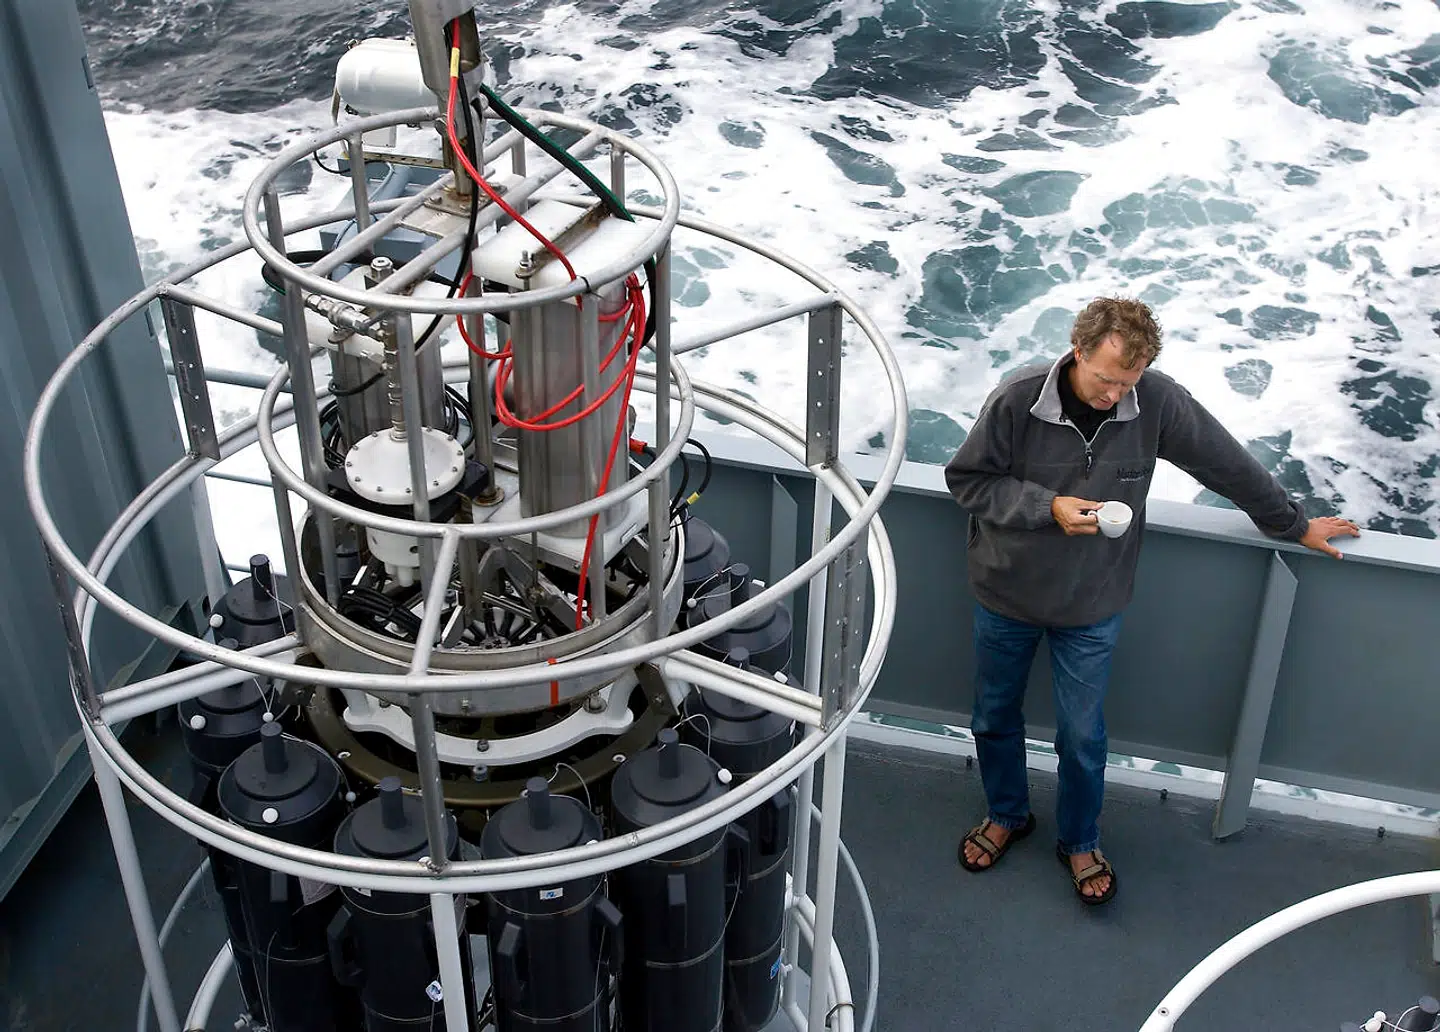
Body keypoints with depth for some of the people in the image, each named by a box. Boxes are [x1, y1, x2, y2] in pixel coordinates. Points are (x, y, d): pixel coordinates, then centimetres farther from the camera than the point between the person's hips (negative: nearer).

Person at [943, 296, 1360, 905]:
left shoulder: (1157, 403, -18)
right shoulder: (1017, 399, -22)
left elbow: (1230, 466, -4)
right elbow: (967, 479, -12)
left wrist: (1294, 526, 8)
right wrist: (1048, 507, -26)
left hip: (1091, 605, 0)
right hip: (1006, 591, 0)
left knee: (1082, 736, 10)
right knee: (994, 717, 18)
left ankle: (1079, 842, 37)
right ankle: (1007, 816, 46)